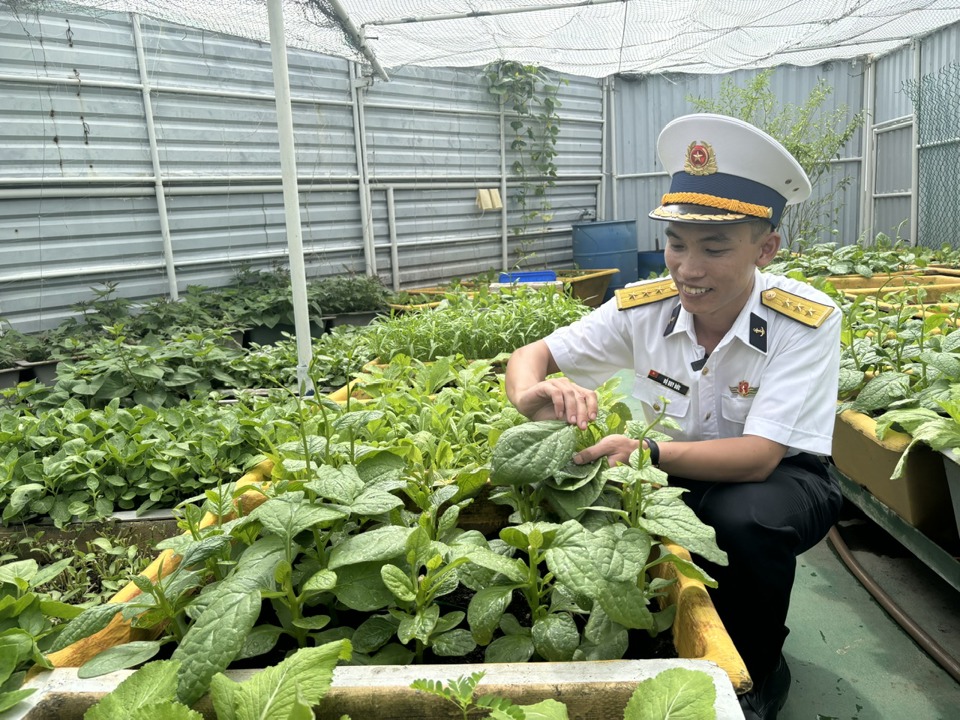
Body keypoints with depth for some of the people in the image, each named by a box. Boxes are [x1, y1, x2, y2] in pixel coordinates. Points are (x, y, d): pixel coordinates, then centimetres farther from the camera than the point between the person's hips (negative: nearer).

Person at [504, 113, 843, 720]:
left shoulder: (806, 322, -23)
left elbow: (758, 458, -31)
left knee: (746, 517, -36)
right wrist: (536, 394, -35)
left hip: (779, 479, -2)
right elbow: (532, 354, -10)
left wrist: (646, 453, -47)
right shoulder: (643, 307, -14)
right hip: (680, 479, 3)